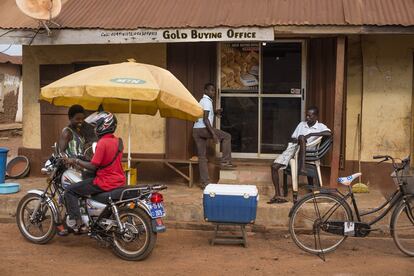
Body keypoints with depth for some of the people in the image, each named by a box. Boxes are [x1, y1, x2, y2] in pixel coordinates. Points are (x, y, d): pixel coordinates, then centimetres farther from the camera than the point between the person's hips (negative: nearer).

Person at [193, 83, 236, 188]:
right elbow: (205, 119, -18)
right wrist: (214, 134, -22)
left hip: (196, 130, 10)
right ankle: (225, 162, -2)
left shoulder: (202, 101, 22)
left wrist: (214, 112, 22)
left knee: (202, 156, 7)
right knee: (227, 136, 2)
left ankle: (205, 182, 8)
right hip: (203, 128, -10)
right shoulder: (207, 101, -8)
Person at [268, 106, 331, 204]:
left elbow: (329, 133, -17)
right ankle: (278, 195, -10)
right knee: (274, 166, -14)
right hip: (292, 147, 4)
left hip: (306, 150, -4)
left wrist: (311, 134, -18)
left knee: (301, 137, -36)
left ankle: (302, 166, -41)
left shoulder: (320, 126, 5)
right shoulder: (301, 124, 18)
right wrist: (295, 140, -6)